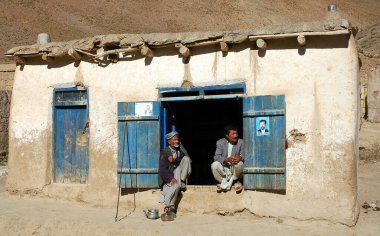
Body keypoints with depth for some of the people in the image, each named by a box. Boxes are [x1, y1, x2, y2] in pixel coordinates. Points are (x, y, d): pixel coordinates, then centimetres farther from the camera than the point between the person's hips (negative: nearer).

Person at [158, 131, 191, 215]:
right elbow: (162, 169, -15)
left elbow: (188, 160, -8)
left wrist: (175, 160, -23)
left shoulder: (180, 149, 6)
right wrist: (171, 178, -30)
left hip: (178, 173, 4)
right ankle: (170, 207, -25)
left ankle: (182, 182, -18)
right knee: (176, 185, -36)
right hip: (168, 177, -4)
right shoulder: (164, 152, -7)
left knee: (186, 158, -17)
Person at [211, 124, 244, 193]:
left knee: (239, 163, -33)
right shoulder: (220, 142, 1)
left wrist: (240, 157, -34)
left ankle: (236, 181, -3)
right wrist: (227, 159, -32)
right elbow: (216, 157, -12)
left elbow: (244, 155, -9)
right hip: (223, 170, 0)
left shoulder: (241, 142, 2)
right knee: (214, 165, -29)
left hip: (234, 171, 0)